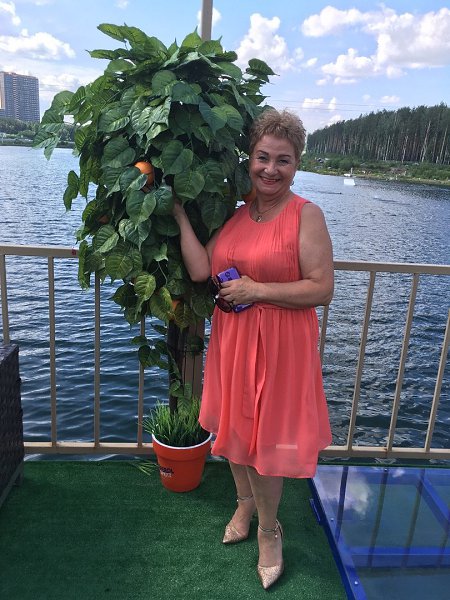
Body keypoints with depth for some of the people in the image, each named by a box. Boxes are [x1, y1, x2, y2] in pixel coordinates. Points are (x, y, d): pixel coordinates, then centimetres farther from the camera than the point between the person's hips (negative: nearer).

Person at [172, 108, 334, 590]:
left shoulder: (306, 215, -11)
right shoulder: (235, 215, 6)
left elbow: (322, 289, -15)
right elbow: (200, 270, -5)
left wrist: (257, 289, -18)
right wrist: (179, 212, -3)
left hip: (279, 345, -5)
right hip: (232, 339, 6)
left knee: (265, 440, 7)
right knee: (234, 428, 19)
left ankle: (269, 529, 35)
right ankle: (246, 503, 48)